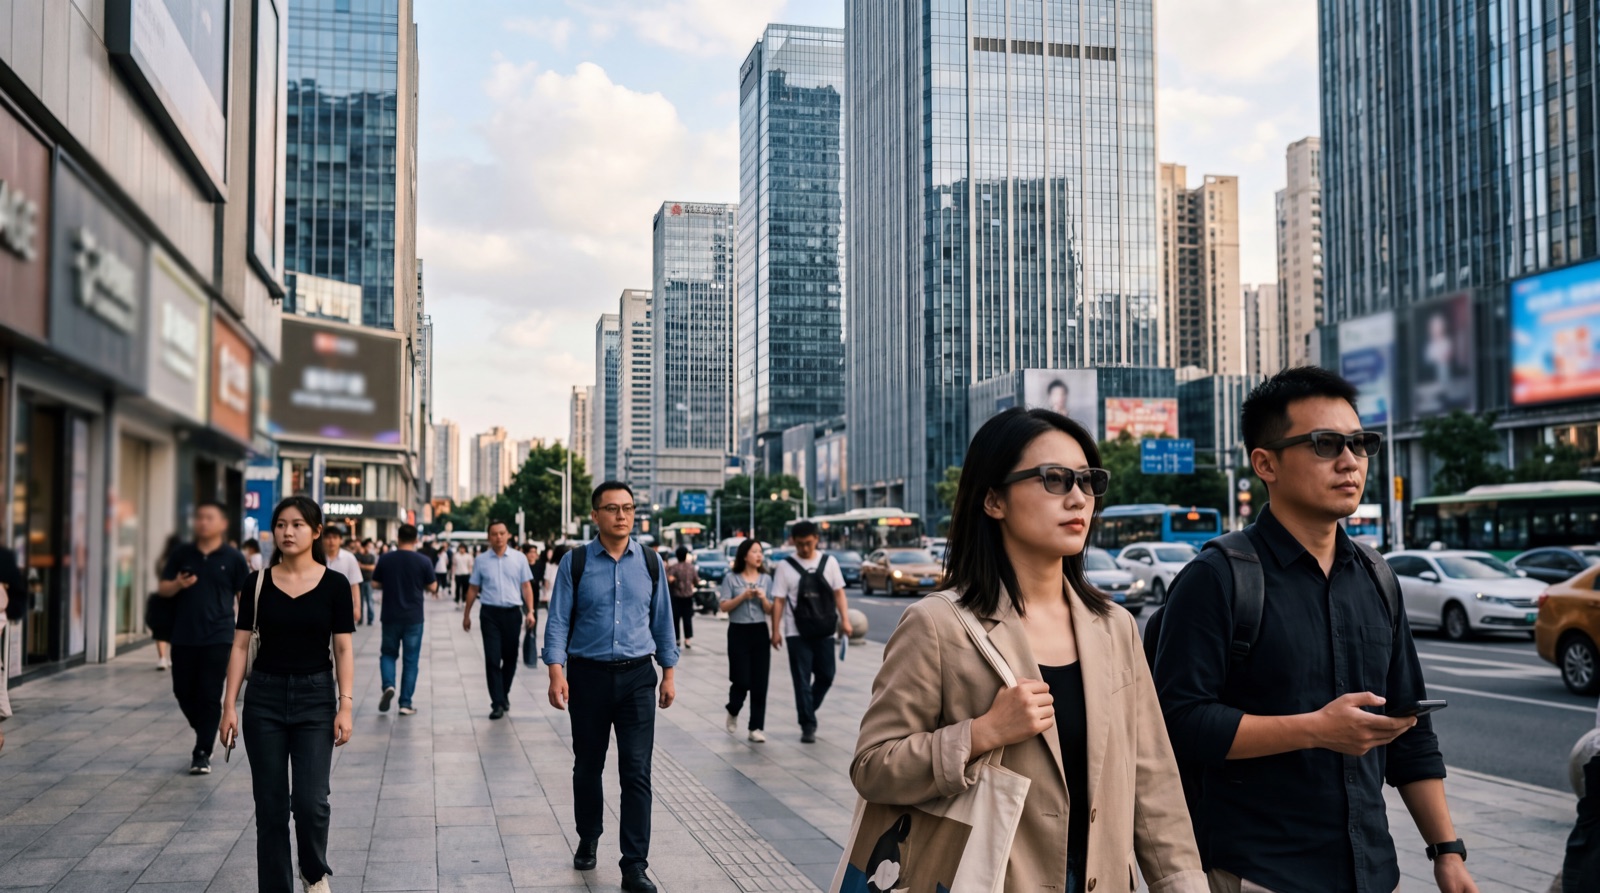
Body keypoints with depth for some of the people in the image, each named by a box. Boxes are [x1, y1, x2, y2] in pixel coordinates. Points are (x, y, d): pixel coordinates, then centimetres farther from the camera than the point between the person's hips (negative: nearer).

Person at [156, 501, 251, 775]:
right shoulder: (181, 554, 6)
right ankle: (205, 737, 34)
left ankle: (203, 753, 5)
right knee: (184, 692, 10)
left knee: (209, 697, -2)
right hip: (183, 637, 3)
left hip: (217, 639, -3)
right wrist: (178, 585, -14)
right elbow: (162, 588, 9)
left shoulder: (233, 558, -2)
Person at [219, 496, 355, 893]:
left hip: (315, 696, -1)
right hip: (264, 696, 2)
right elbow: (240, 646, 3)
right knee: (270, 805, 5)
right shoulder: (258, 583, 1)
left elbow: (343, 649, -2)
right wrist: (229, 706, -3)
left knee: (310, 801, -7)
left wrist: (346, 706, -9)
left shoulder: (334, 584, -3)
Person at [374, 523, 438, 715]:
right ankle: (405, 703, 6)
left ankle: (388, 686, -8)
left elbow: (376, 583, 5)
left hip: (390, 616, 1)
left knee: (388, 654, 17)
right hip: (413, 617, -1)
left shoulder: (385, 559, -4)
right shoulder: (423, 561, -8)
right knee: (411, 660, 7)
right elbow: (432, 587, -2)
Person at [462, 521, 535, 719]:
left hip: (513, 613, 1)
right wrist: (466, 614, 12)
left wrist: (530, 611, -5)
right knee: (492, 659, -6)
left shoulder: (519, 559, 4)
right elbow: (473, 589, 11)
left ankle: (504, 694, 31)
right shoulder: (481, 560, 5)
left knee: (510, 658, 10)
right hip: (490, 613, -1)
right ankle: (497, 703, -4)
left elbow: (526, 586, 4)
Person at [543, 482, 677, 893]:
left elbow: (662, 620, 10)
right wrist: (556, 672, -15)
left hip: (637, 677, 1)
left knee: (636, 772, -4)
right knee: (587, 766, 14)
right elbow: (558, 620, -4)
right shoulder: (575, 562, -3)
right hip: (588, 675, 0)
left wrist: (669, 674, 9)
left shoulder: (650, 563, 3)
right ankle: (588, 841, 37)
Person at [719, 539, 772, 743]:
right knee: (742, 680, -4)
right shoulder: (731, 578, -1)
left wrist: (763, 598, -12)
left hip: (760, 632, 3)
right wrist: (743, 596, -17)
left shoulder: (766, 579, 7)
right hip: (738, 632, -3)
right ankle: (733, 712, 27)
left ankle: (756, 727, 6)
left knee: (760, 682, 0)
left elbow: (770, 611, 7)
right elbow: (723, 607, -6)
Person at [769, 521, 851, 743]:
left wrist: (845, 619, -4)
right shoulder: (785, 566, -1)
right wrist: (776, 630, -7)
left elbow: (838, 593, 7)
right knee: (802, 680, -2)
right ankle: (808, 725, 5)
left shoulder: (829, 562, 5)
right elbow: (778, 600, -2)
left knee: (826, 676, 8)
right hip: (797, 632, -2)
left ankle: (807, 712, 30)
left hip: (824, 631, 2)